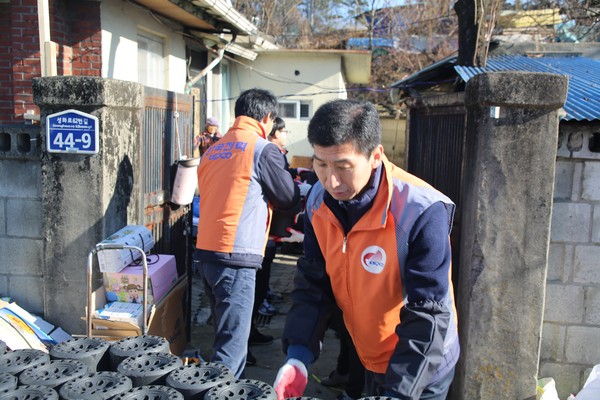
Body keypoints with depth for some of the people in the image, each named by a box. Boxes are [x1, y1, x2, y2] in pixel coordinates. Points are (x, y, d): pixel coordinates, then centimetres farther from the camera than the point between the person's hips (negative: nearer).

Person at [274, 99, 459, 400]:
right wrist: (297, 355, -17)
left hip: (421, 369, -5)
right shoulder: (319, 202, -12)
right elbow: (313, 283, -6)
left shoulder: (422, 213, -29)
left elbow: (428, 315, -26)